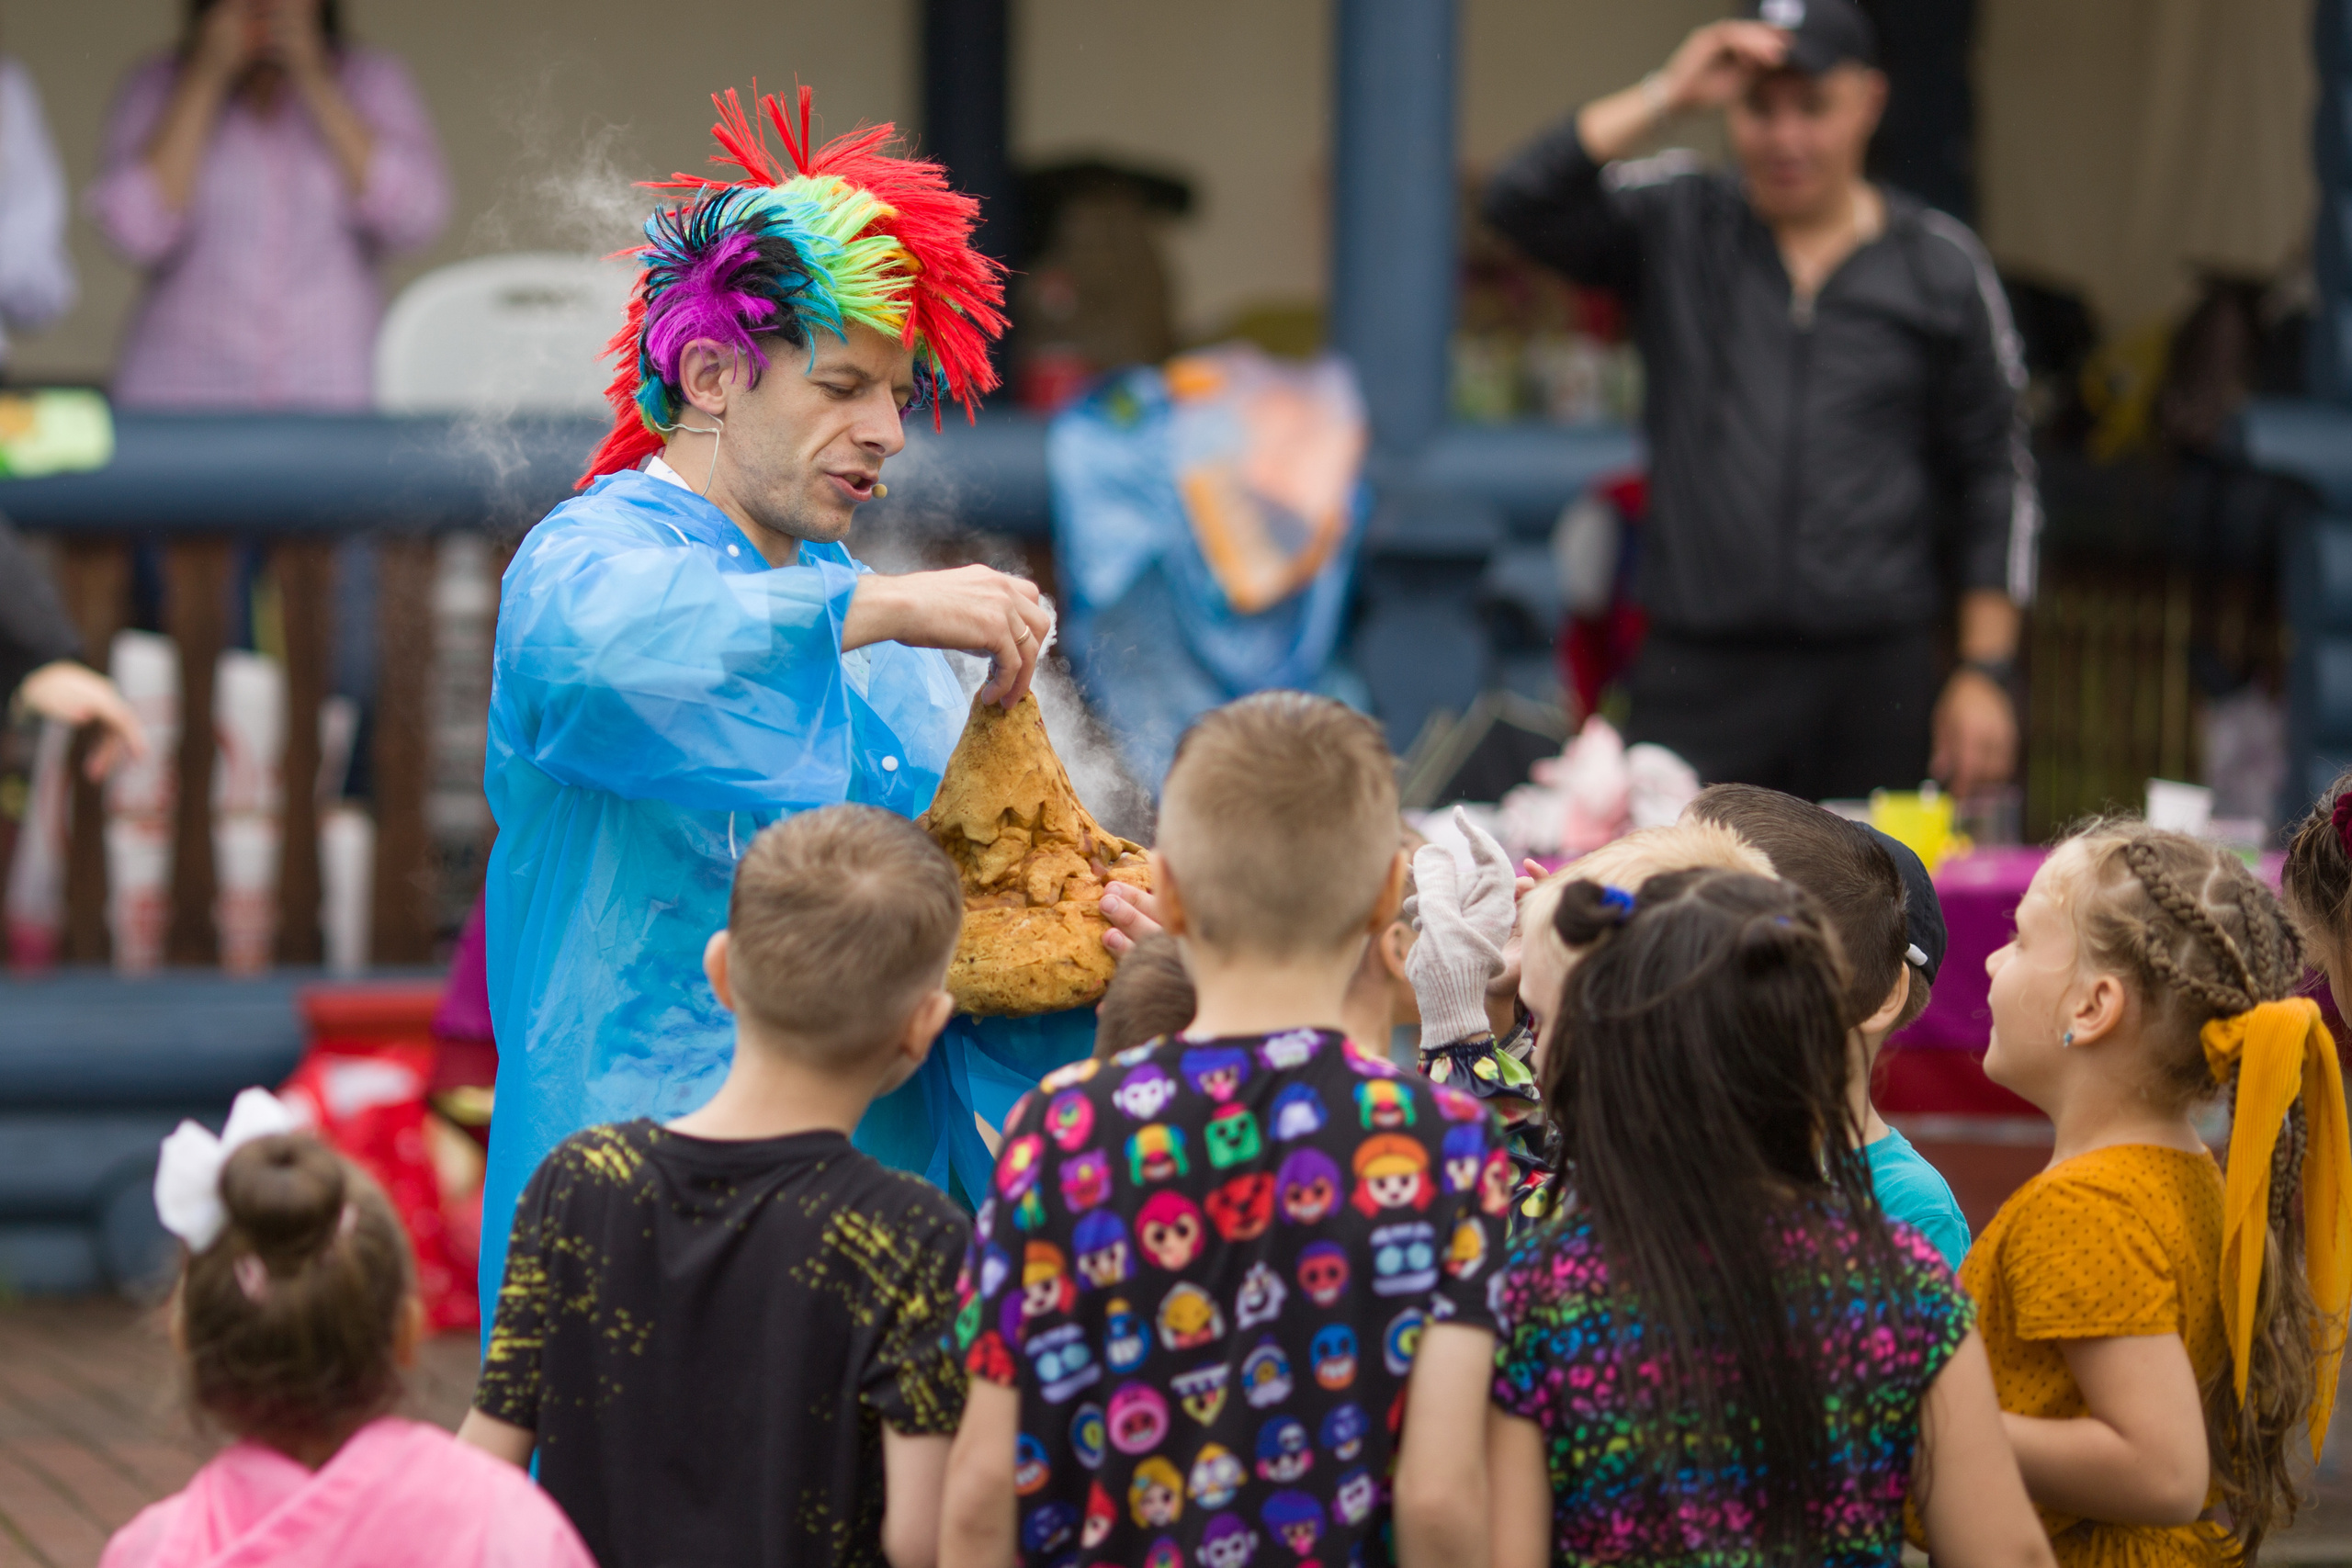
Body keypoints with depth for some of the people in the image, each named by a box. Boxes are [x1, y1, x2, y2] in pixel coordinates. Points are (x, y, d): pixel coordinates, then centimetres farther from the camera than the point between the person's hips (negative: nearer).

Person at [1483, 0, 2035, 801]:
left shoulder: (1940, 267, 9)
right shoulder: (1673, 229, 9)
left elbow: (1995, 473, 10)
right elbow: (1519, 201, -5)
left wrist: (1983, 673, 4)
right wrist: (1666, 95, -8)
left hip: (1875, 676, 0)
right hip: (1700, 672, 0)